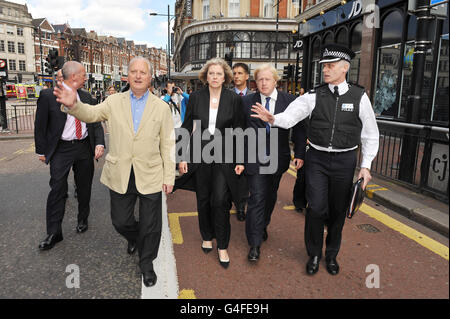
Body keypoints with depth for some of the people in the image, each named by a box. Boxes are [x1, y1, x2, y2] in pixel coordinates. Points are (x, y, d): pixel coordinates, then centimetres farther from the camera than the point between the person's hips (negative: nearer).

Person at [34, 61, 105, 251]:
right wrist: (42, 151, -1)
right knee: (57, 189, -3)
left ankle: (83, 220, 33)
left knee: (84, 187, 13)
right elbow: (40, 125, -2)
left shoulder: (85, 96, 6)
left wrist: (99, 143, -8)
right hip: (61, 150, -4)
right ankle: (54, 233, 8)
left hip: (85, 148, 4)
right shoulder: (48, 96, -7)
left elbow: (95, 122, 7)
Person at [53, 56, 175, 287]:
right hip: (120, 175, 2)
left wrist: (169, 177, -3)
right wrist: (72, 104, -29)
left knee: (150, 226, 9)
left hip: (150, 177, -1)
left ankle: (146, 263, 32)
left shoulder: (161, 107, 0)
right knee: (120, 221, 15)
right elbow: (91, 114, -6)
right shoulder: (114, 102, 4)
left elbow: (168, 144, -1)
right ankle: (134, 237, 49)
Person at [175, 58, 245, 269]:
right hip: (200, 155, 2)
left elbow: (239, 131, 2)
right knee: (203, 200, 12)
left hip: (224, 157, -1)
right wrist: (183, 157, 1)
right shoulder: (195, 98, 2)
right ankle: (207, 237, 34)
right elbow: (186, 128, 5)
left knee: (220, 201, -6)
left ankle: (222, 246, 12)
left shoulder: (234, 99, 0)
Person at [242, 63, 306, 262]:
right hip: (254, 158, -2)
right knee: (257, 198, -4)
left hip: (278, 158, 2)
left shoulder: (289, 101, -1)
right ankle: (254, 244, 5)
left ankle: (263, 226, 43)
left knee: (270, 196, 18)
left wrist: (300, 153, -5)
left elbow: (299, 128, 1)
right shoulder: (246, 102, -3)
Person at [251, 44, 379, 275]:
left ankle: (332, 255, 33)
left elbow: (370, 135, 3)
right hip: (317, 158, 0)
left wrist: (366, 166, -2)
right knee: (316, 208, -4)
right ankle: (314, 255, 21)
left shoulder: (359, 97, -2)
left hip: (344, 161, 1)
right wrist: (272, 118, -35)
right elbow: (291, 116, -13)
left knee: (338, 210, 10)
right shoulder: (314, 96, -2)